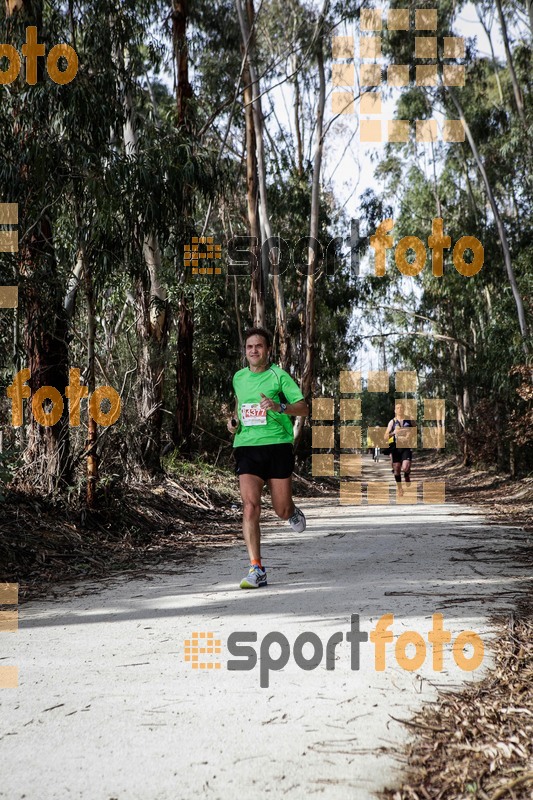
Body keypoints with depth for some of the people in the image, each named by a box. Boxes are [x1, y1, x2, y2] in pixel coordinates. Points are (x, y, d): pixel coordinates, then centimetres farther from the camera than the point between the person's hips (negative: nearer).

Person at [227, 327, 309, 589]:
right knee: (250, 506, -15)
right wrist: (234, 420, 11)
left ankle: (293, 512, 43)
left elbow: (304, 408, -7)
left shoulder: (279, 376, -1)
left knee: (281, 510, 2)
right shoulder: (238, 378, 12)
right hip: (246, 447, 2)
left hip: (278, 446, -2)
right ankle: (256, 570, -12)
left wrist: (279, 407, -25)